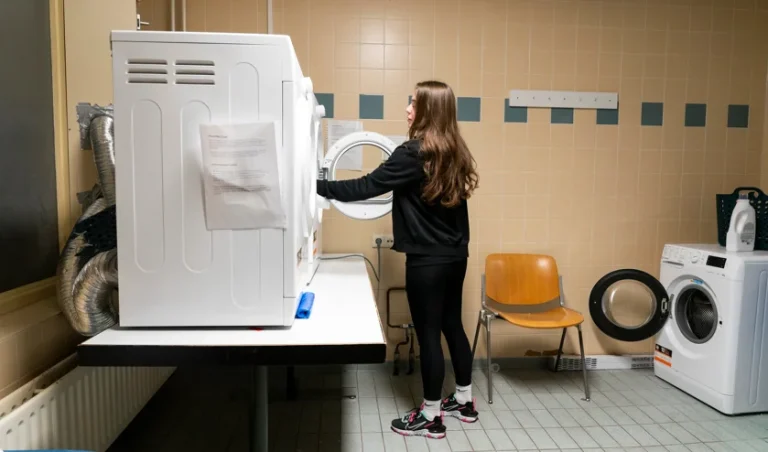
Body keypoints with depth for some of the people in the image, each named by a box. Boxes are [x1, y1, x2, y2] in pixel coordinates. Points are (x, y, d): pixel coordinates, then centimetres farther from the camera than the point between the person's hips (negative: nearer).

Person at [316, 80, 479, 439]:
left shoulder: (413, 153, -17)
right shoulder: (454, 151, 7)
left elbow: (365, 187, -18)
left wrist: (317, 186, -12)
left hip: (427, 259, -8)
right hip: (455, 254, 8)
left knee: (428, 333, 3)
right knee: (452, 325, 19)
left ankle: (430, 417, 17)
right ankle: (464, 400, 34)